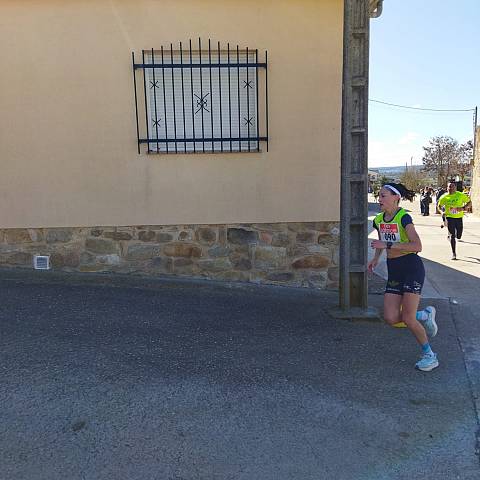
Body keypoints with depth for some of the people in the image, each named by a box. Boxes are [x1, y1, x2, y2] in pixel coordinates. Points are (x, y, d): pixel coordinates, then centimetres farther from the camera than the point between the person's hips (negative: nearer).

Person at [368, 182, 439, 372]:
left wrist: (388, 245, -26)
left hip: (412, 268, -7)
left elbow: (417, 246, -26)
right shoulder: (378, 220, 7)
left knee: (408, 318, -8)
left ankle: (429, 355, 16)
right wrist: (376, 258, 11)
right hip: (393, 271, 7)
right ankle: (425, 316, 25)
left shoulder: (403, 217, -15)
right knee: (391, 318, -3)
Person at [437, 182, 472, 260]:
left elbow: (469, 202, 4)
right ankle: (454, 254, 4)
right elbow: (439, 206, 9)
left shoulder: (461, 195, -6)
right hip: (449, 218, -1)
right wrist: (441, 212, -10)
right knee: (452, 235, -6)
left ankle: (449, 236, 44)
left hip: (459, 218, 1)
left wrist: (463, 208, -14)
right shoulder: (444, 197, -4)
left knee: (458, 236, 6)